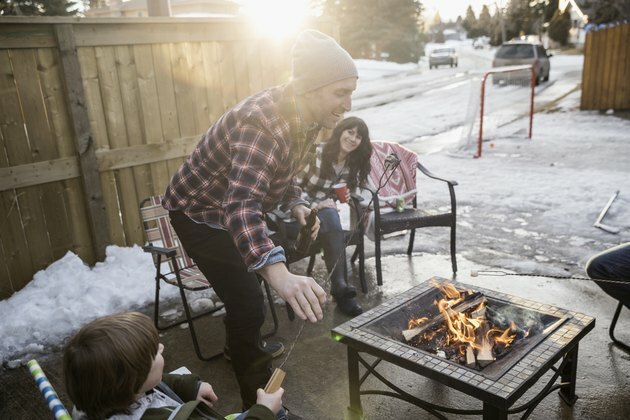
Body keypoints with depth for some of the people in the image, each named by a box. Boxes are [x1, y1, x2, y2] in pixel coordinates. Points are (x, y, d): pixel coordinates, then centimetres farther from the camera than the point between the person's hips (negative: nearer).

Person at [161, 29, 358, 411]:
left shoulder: (306, 118, -9)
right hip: (201, 213, -9)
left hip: (239, 209, 9)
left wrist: (296, 204, -13)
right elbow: (240, 205, -51)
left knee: (249, 291, 26)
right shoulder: (264, 121, -37)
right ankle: (259, 398, 12)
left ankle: (248, 348, 55)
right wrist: (279, 273, -66)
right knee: (248, 304, -11)